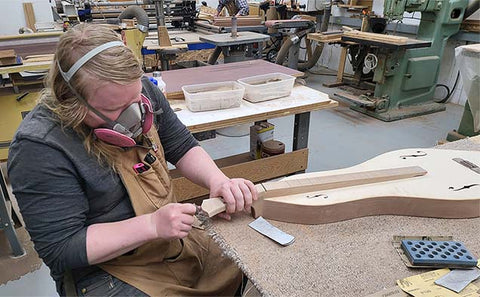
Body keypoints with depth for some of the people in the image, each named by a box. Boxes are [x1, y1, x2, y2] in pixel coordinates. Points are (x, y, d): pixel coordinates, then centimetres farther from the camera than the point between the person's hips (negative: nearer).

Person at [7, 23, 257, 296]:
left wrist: (218, 180, -19)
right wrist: (153, 225, -30)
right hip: (103, 269, -5)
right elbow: (61, 249, -22)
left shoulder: (141, 91, -9)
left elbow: (182, 147, 1)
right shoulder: (39, 148, -25)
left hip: (175, 240, 6)